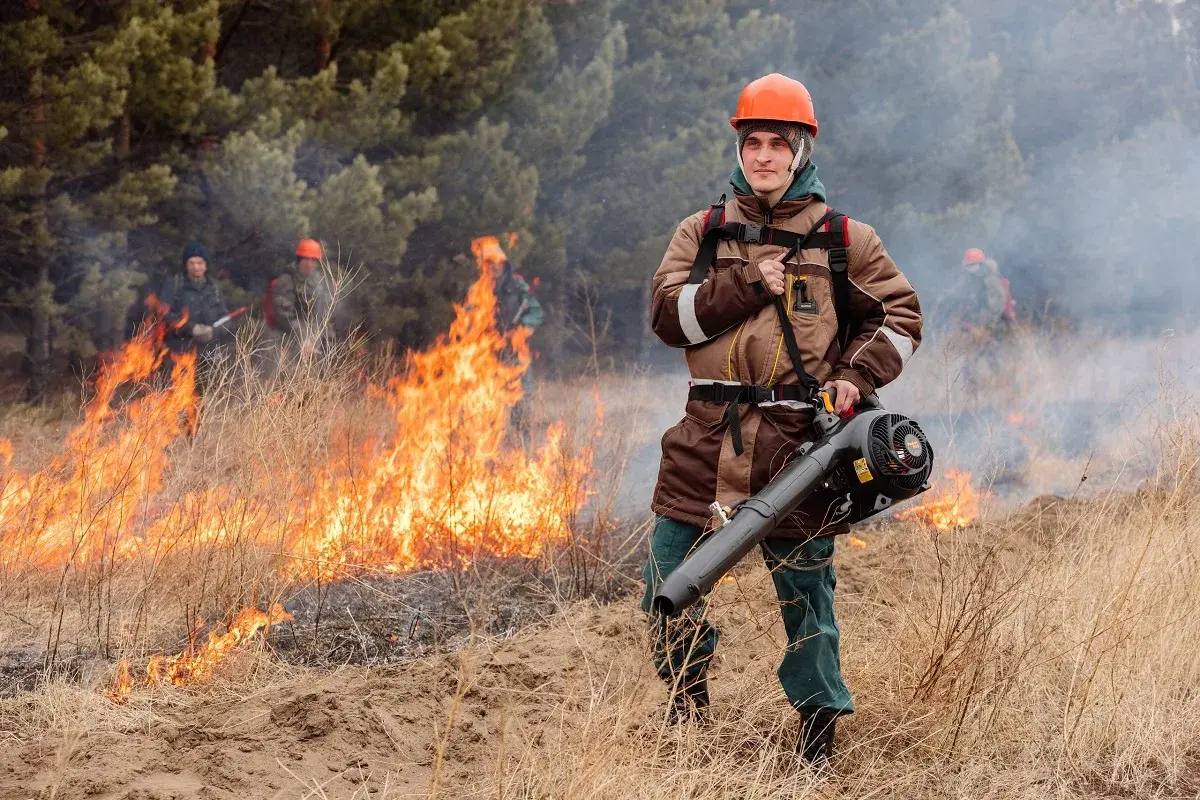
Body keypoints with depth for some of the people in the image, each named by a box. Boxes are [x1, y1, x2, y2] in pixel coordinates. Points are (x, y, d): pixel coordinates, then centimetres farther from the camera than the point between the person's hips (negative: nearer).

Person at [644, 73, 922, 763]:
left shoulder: (843, 240, 7)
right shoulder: (703, 233, 10)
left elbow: (902, 317, 10)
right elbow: (668, 315, -2)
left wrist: (857, 375, -5)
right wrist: (748, 285, -11)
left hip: (798, 441, -2)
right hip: (708, 440, 2)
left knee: (806, 593, 4)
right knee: (669, 590, 4)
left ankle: (819, 737, 17)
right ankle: (686, 713, 26)